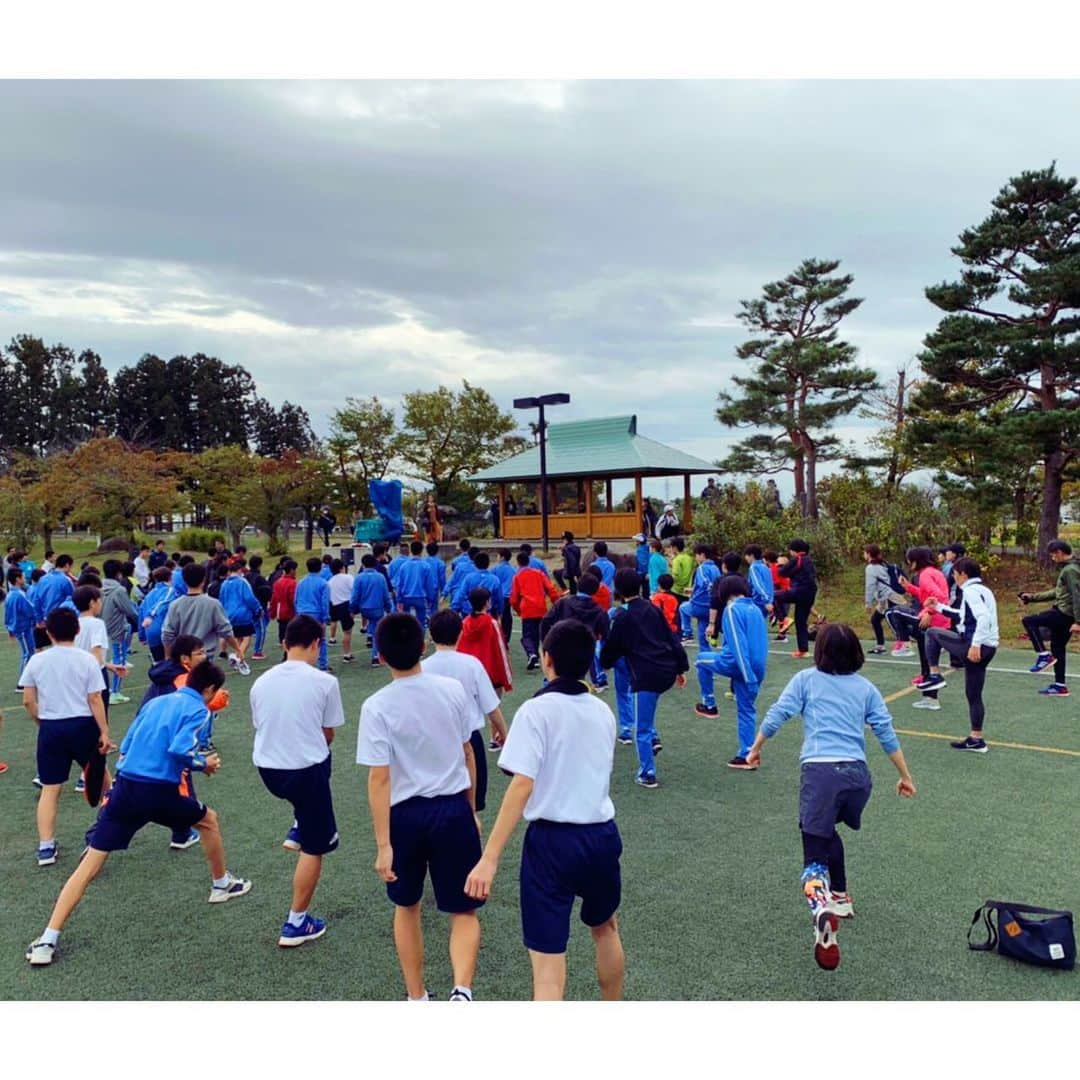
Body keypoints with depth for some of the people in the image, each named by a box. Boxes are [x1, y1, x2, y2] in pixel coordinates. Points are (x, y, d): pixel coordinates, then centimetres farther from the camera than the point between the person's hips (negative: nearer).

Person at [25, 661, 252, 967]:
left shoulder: (155, 702, 18)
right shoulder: (197, 709, -2)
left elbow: (125, 747, 19)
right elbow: (179, 749, -17)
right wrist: (204, 764, -1)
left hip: (125, 786, 5)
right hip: (160, 792, -4)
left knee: (89, 865, 5)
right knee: (209, 821, 24)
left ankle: (48, 941, -1)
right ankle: (221, 885, 38)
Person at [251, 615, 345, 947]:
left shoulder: (261, 682, 1)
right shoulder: (324, 682, -12)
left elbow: (261, 726, 11)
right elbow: (328, 735, -2)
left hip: (267, 769, 5)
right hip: (306, 769, -5)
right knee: (313, 848, 10)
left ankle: (298, 830, 37)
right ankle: (296, 924, 15)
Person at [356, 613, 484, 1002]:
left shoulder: (377, 706, -15)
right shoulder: (452, 689, -6)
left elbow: (379, 778, -16)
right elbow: (467, 754, 4)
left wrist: (383, 845, -11)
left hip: (406, 814, -1)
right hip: (453, 809, 1)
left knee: (407, 907, 22)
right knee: (464, 911, 11)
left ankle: (416, 999, 34)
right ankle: (462, 990, -12)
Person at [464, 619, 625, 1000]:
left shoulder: (536, 710, -12)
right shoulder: (603, 711, 5)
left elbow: (522, 785, -21)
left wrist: (489, 858, -21)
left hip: (553, 840, -6)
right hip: (603, 835, 6)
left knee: (548, 963, -1)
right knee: (605, 929, 31)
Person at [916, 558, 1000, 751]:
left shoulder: (970, 591, -11)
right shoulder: (982, 590, 19)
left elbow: (984, 617, -26)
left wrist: (975, 645, -28)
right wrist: (940, 607, 35)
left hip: (973, 646, -9)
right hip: (988, 648, 9)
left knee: (932, 633, 9)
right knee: (974, 695, 14)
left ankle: (935, 675, 8)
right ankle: (976, 739, 17)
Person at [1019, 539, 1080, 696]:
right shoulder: (1067, 568, 15)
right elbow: (1058, 592, 22)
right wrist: (1033, 597, 20)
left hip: (1064, 614, -10)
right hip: (1064, 614, 10)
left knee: (1028, 621, -12)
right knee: (1057, 648, 14)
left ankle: (1044, 655, -8)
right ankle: (1060, 686, 19)